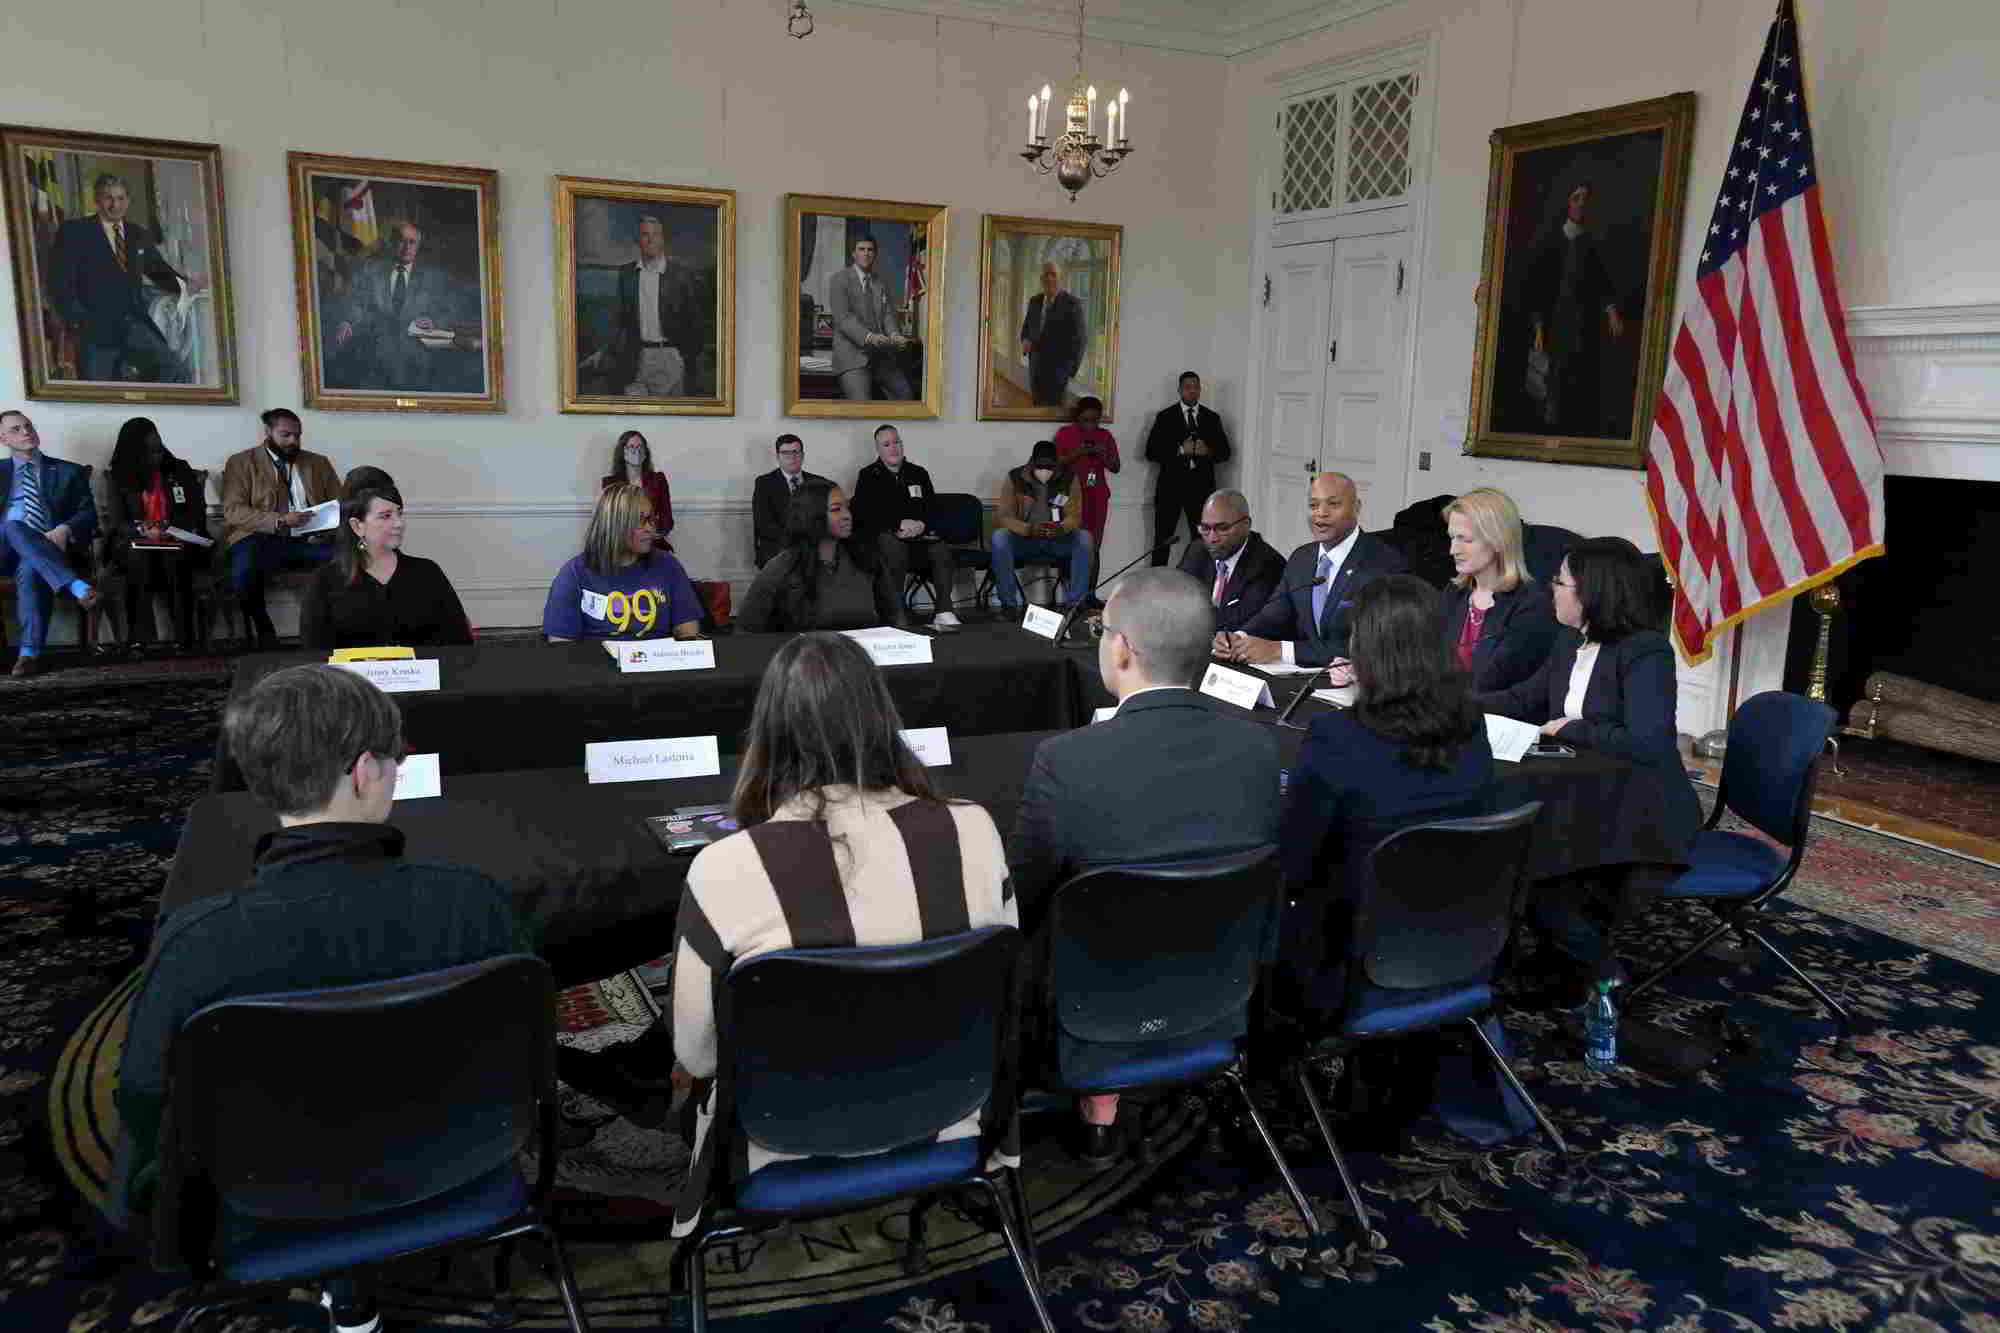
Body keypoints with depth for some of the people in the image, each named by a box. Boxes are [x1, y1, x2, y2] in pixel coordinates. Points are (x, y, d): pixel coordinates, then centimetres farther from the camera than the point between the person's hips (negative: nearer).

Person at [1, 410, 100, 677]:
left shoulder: (68, 472, 19)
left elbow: (88, 514, 7)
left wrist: (64, 530, -14)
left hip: (47, 550, -1)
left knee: (30, 568, -36)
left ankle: (29, 652, -40)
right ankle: (76, 586, -46)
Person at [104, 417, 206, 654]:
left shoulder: (180, 471, 13)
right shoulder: (119, 479, 11)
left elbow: (198, 512, 9)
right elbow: (113, 522, 2)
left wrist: (169, 526, -11)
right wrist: (141, 530, -19)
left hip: (176, 542, 0)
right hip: (135, 544, 0)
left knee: (174, 558, -36)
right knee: (140, 558, -36)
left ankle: (184, 639, -38)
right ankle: (139, 639, -38)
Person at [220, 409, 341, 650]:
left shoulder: (319, 463, 20)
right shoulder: (241, 463, 9)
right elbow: (233, 511, -3)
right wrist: (279, 520, -19)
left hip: (310, 540, 3)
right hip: (263, 538, -3)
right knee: (243, 571, -37)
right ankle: (264, 631, -12)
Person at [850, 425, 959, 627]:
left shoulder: (919, 473, 21)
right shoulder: (868, 476, 10)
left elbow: (933, 509, 15)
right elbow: (866, 514, -2)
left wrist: (922, 525, -10)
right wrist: (900, 524, -13)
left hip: (919, 534, 3)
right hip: (884, 534, -3)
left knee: (941, 550, -27)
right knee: (896, 549, -38)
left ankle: (944, 612, -31)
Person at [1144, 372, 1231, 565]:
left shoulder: (1212, 418, 13)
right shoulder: (1165, 417, 5)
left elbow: (1225, 452, 12)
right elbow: (1151, 452, -2)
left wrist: (1208, 451, -9)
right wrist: (1181, 449, -13)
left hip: (1201, 486, 2)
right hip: (1171, 485, -2)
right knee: (1162, 540, 0)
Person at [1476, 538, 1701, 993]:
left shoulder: (1646, 652, -19)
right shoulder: (1570, 639, 6)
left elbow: (1647, 744, -31)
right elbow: (1526, 700, 18)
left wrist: (1572, 729, -19)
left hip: (1645, 819, -8)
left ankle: (1600, 967, 4)